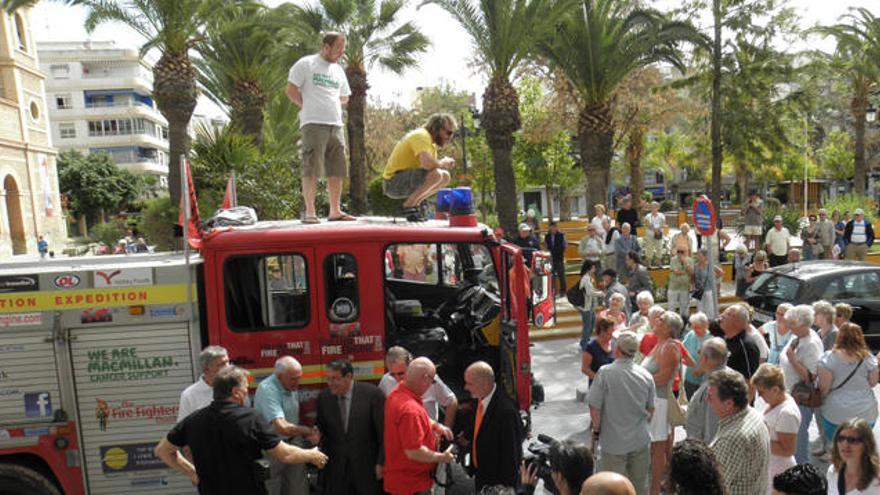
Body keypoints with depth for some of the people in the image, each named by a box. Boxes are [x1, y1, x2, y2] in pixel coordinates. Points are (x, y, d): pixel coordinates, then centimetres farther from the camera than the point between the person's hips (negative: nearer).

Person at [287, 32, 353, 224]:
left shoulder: (338, 70, 20)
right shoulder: (306, 64, 1)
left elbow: (344, 98, 28)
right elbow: (291, 91, -2)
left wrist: (331, 106, 11)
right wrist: (308, 107, -3)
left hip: (336, 125, 7)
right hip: (314, 124, -6)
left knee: (337, 170, 5)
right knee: (311, 169, -8)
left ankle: (335, 211, 12)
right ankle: (309, 212, -6)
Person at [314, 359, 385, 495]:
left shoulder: (372, 394, -13)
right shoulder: (323, 397, -2)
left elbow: (384, 431, -9)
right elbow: (321, 428, 11)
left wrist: (381, 463, -8)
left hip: (367, 467, -3)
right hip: (335, 467, 3)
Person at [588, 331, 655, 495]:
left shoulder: (605, 373, -18)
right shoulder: (646, 375, -4)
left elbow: (594, 407, -16)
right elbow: (651, 409, 8)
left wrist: (596, 429, 0)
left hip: (614, 441, -4)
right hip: (641, 441, 4)